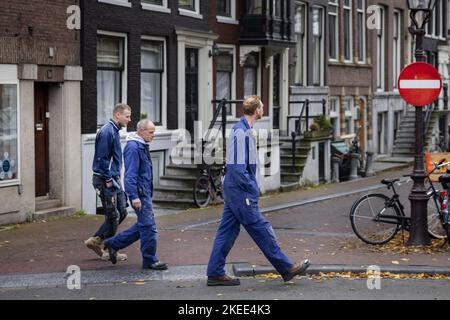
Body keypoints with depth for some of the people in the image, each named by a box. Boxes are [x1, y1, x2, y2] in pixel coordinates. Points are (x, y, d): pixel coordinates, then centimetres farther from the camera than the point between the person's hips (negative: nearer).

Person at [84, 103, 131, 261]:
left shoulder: (115, 131, 14)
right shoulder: (107, 132, -17)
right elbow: (102, 158, -21)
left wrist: (115, 178, 17)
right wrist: (108, 180, -19)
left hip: (114, 179, 10)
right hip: (106, 179, -10)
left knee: (122, 212, 11)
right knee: (113, 216, -2)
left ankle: (95, 240, 18)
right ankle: (108, 251, 10)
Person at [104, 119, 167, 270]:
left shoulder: (142, 146, 16)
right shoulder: (133, 147, -16)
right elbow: (130, 174, -21)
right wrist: (134, 197, -25)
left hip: (145, 192, 10)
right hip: (139, 193, -10)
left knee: (143, 225, 15)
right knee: (148, 226, -5)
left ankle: (114, 243, 23)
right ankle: (149, 260, 3)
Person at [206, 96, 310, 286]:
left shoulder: (243, 130, 13)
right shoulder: (241, 132, -18)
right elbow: (238, 168, -22)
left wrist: (252, 186, 17)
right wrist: (252, 188, -15)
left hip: (232, 190, 10)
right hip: (240, 191, -10)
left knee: (227, 231, 10)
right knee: (261, 229, -2)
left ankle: (215, 274, 12)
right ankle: (286, 268, 5)